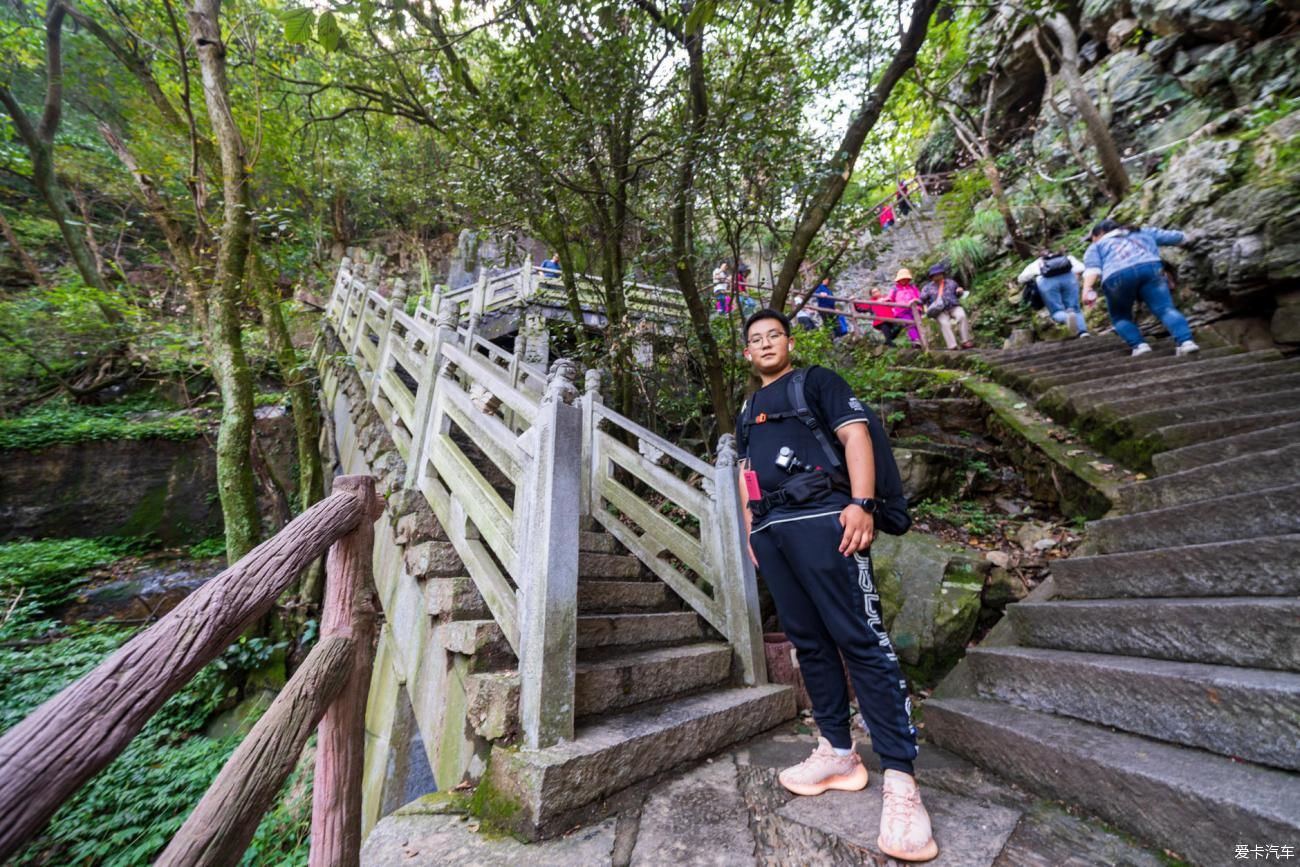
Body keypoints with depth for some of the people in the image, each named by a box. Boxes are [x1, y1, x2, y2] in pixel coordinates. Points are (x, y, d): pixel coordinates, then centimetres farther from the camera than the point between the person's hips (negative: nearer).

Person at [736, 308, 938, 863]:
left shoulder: (816, 381, 9)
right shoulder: (747, 409, 27)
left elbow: (855, 433, -3)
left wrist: (862, 502, -16)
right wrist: (749, 528, 18)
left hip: (820, 517, -6)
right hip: (770, 529, 7)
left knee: (862, 640, -8)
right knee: (808, 641, 8)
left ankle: (900, 779, -1)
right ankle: (838, 753, 19)